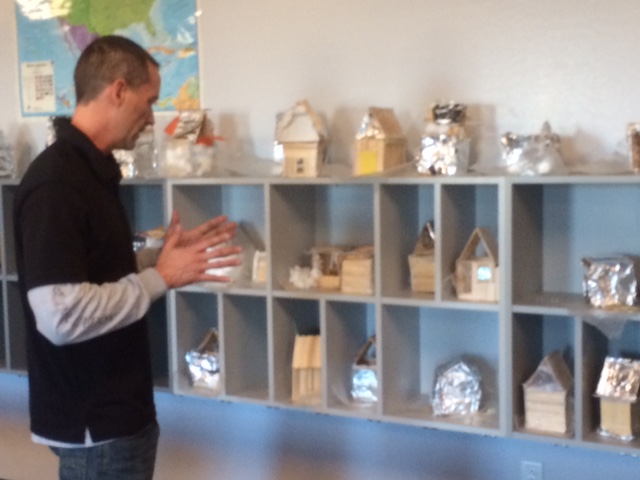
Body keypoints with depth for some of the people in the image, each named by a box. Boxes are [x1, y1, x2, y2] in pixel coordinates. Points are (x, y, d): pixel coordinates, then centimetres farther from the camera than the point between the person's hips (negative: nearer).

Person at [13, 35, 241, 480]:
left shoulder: (94, 172, 9)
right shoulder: (56, 181, -22)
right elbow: (62, 315, -29)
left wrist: (171, 258, 7)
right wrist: (161, 277, -20)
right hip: (92, 424, -9)